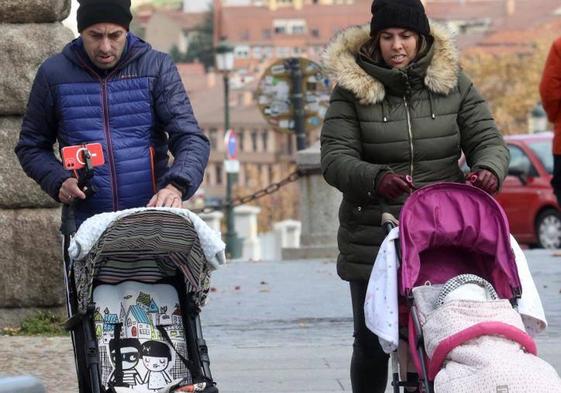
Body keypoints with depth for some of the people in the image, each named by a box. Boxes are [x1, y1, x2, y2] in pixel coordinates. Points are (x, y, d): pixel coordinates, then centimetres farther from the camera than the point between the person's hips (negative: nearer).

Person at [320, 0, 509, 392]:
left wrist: (489, 170, -24)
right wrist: (376, 179, -32)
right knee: (372, 343, 5)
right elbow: (335, 158, -10)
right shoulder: (352, 87, -2)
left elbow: (488, 140, 2)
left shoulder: (452, 83, 5)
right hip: (372, 239, -1)